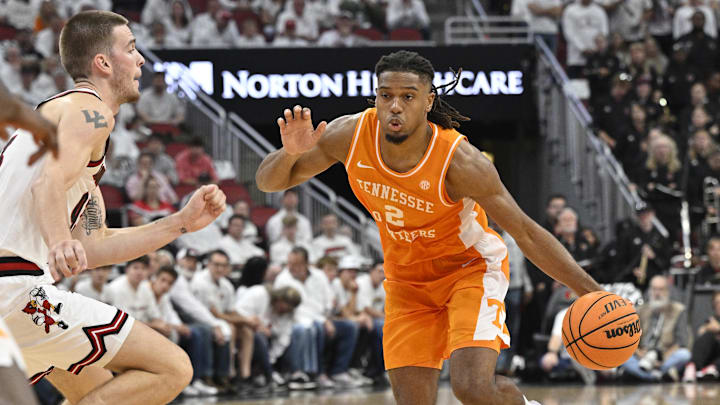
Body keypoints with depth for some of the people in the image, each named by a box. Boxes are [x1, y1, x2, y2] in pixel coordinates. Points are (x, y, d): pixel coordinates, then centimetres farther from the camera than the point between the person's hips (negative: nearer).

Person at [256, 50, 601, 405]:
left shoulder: (457, 159, -29)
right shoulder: (351, 134, -19)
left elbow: (526, 232, -23)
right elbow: (268, 181, -7)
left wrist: (592, 293, -27)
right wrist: (290, 153, -30)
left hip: (470, 268, -4)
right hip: (407, 281, 4)